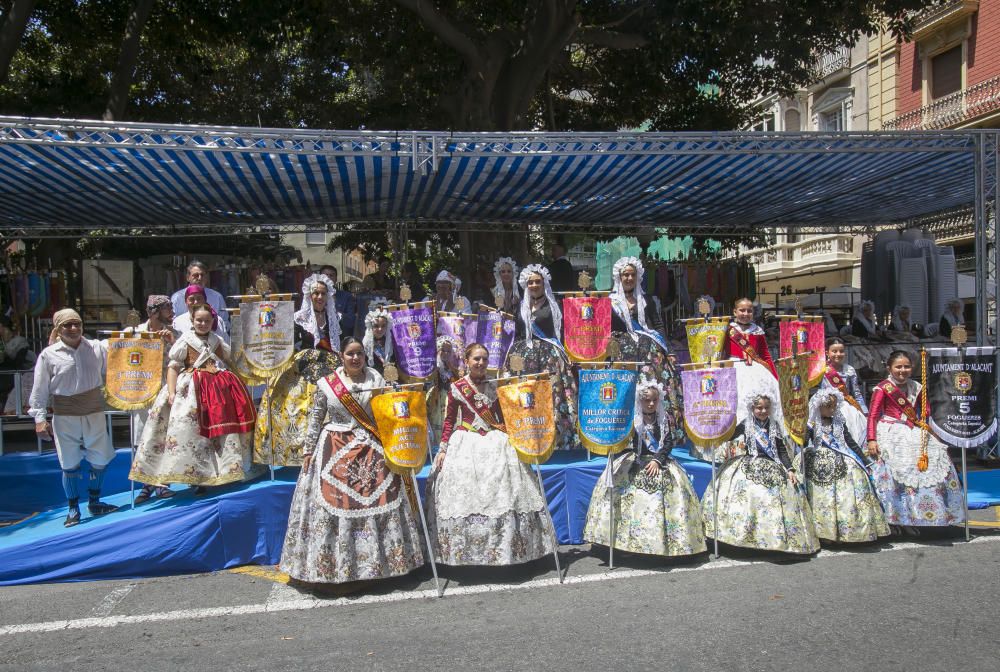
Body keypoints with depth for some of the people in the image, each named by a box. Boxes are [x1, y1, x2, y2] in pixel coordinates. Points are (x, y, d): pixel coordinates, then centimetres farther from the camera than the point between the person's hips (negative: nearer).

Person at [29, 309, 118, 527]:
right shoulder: (49, 355, -4)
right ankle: (73, 509, 22)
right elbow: (40, 389, -2)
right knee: (70, 464, 7)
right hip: (65, 417, -2)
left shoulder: (97, 348, 0)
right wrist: (39, 418, -5)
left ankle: (94, 502, 29)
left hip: (94, 413, 2)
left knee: (100, 460, 10)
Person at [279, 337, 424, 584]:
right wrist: (309, 451, 4)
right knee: (333, 502, -2)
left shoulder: (376, 380, 4)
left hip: (372, 450, 1)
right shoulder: (327, 384, 1)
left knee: (376, 500, 0)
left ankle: (376, 560, 13)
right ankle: (333, 563, 11)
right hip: (335, 451, -1)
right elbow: (315, 420, 6)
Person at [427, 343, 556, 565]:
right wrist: (443, 448, -2)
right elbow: (449, 420, 3)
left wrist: (512, 440, 8)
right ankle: (465, 551, 8)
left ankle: (504, 545, 10)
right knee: (464, 495, -4)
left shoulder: (494, 387, 7)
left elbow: (502, 417, 12)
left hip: (495, 443, 2)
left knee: (502, 493, -2)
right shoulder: (457, 388, 0)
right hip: (466, 445, -2)